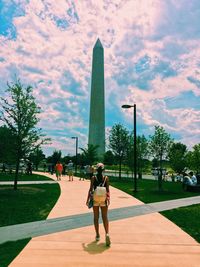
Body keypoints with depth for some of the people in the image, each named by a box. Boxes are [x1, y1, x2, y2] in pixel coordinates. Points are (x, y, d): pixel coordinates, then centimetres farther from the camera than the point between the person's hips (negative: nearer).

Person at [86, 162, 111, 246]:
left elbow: (90, 189, -5)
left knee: (96, 217, 12)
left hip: (95, 199, 0)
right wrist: (108, 199, 1)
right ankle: (107, 234, -11)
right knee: (105, 217, 7)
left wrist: (88, 199, 2)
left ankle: (97, 235, 19)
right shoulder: (106, 178, -1)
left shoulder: (93, 178, -4)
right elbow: (108, 190, -4)